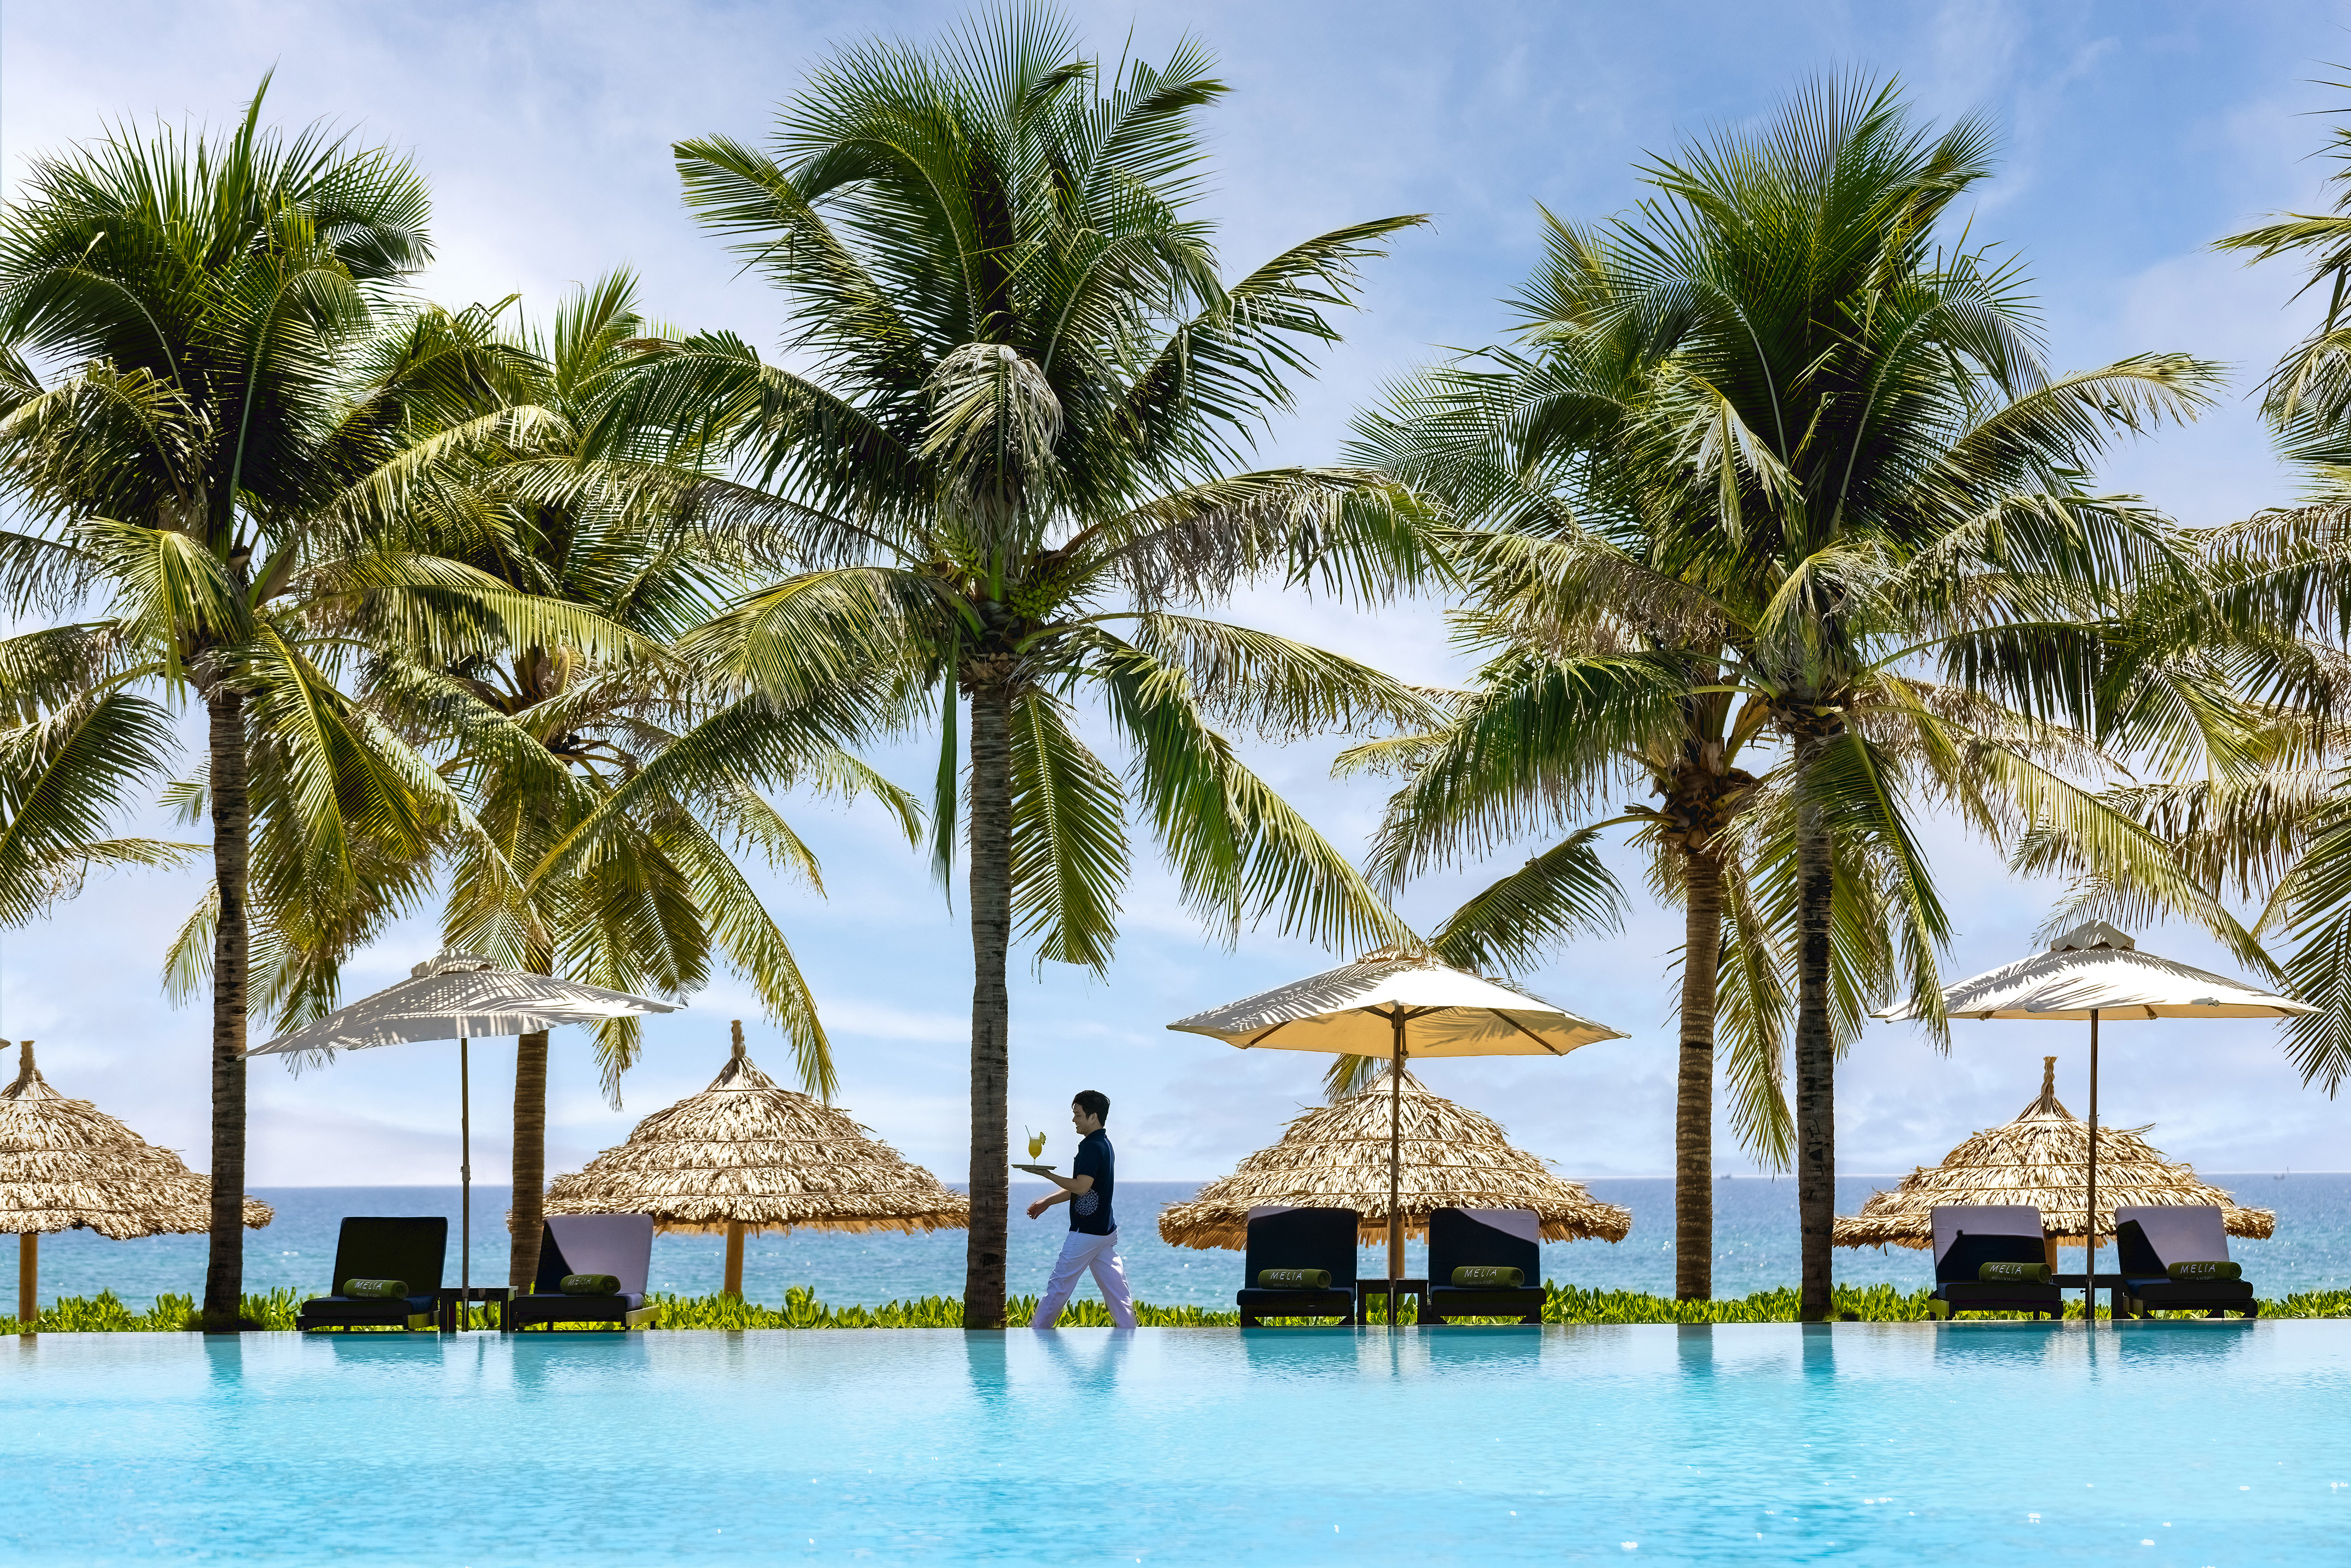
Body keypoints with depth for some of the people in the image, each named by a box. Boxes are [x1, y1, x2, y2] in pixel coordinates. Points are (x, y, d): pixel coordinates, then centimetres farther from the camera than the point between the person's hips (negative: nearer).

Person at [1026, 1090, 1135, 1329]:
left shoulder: (1092, 1147, -17)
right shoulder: (1104, 1144, 15)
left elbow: (1081, 1186, -26)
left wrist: (1047, 1174, -18)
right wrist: (1047, 1202, 21)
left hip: (1086, 1232, -10)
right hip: (1106, 1229, 10)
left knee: (1059, 1285, 1)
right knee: (1114, 1287, 6)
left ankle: (1036, 1332, 9)